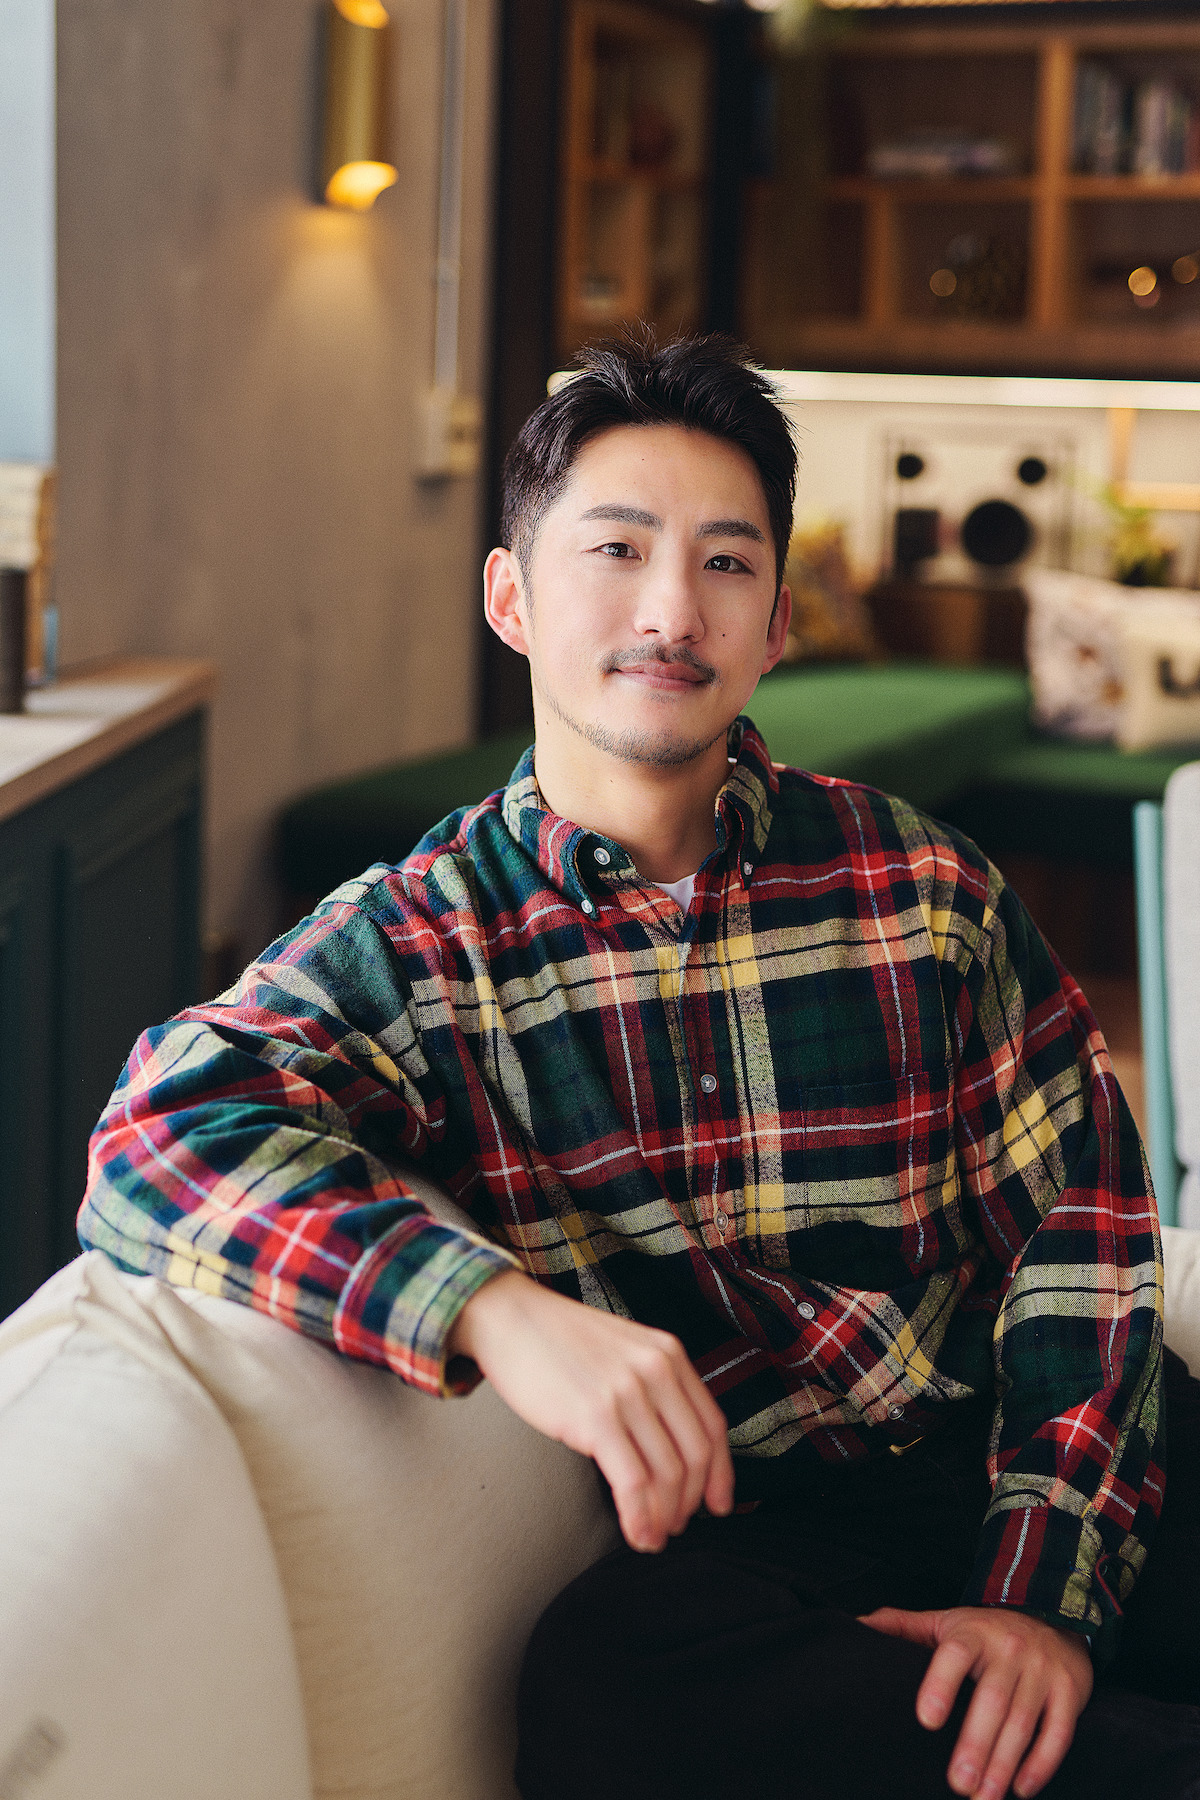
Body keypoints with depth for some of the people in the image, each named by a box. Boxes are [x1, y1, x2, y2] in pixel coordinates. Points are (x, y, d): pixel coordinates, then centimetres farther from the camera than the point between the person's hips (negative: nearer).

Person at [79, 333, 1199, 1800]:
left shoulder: (922, 887, 6)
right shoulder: (412, 949, 1)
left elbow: (1077, 1216, 3)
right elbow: (163, 1135, -17)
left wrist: (1048, 1587, -11)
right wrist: (499, 1308, -35)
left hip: (1027, 1465, 0)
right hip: (752, 1525, 0)